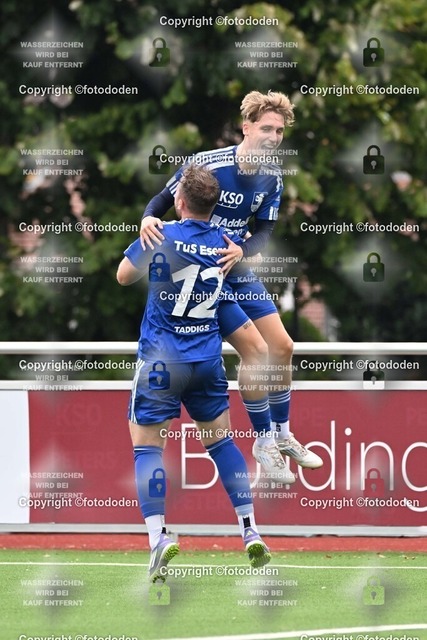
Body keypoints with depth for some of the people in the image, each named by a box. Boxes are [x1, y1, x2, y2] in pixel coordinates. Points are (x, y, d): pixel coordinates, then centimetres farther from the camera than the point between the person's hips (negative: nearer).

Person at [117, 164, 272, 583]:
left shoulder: (161, 235, -12)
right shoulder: (223, 242, 2)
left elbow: (124, 276, 3)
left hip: (161, 358, -4)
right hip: (208, 358, 4)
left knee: (146, 445, -1)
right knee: (220, 439, 16)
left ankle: (157, 536, -16)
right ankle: (250, 531, 11)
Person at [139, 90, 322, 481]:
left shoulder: (272, 178, -5)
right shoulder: (207, 164, -23)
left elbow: (264, 232, -5)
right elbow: (163, 201, -13)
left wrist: (242, 251, -27)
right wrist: (149, 219, -36)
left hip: (237, 268, 7)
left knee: (282, 346, 7)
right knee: (254, 349, -15)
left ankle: (283, 434, 24)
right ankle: (264, 440, 1)